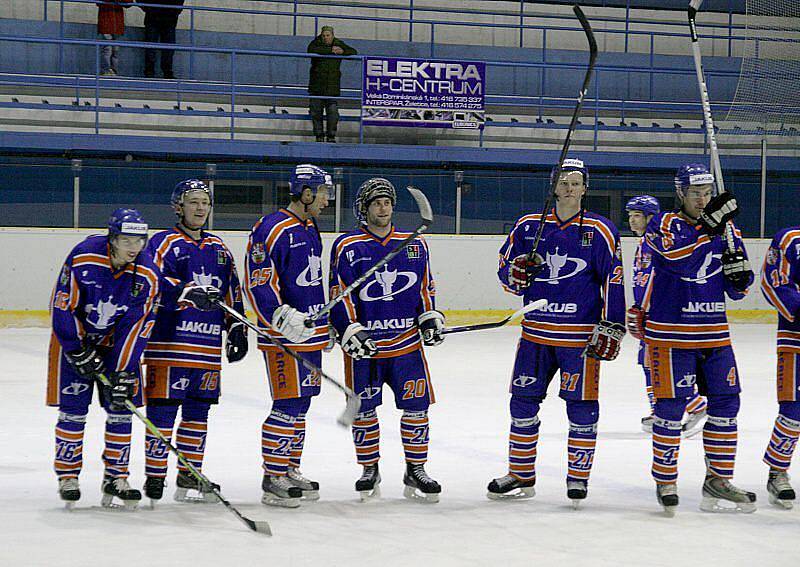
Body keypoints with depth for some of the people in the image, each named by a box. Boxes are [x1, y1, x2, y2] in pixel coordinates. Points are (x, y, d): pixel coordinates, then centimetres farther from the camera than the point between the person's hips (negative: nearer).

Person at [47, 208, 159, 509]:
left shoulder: (147, 275, -17)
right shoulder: (83, 258, -25)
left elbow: (138, 325, -15)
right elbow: (62, 308, -18)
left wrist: (124, 373, -20)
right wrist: (80, 353, -17)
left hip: (117, 341, 3)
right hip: (73, 337, -3)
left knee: (121, 409, -2)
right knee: (73, 410, -6)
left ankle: (116, 477, 10)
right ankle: (68, 477, 6)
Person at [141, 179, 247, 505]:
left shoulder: (219, 248, 18)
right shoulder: (163, 244, -3)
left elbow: (232, 291, 24)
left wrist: (236, 327, 16)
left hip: (208, 349, 7)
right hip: (169, 344, -6)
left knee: (198, 413, 11)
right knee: (162, 412, -6)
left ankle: (189, 478, 19)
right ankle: (154, 478, -1)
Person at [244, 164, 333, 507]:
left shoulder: (310, 230, 16)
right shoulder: (272, 229, -14)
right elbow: (257, 283, -19)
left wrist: (325, 324, 27)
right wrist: (284, 318, -26)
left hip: (311, 333, 9)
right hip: (284, 337, -9)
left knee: (301, 405, 13)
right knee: (288, 406, -10)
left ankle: (290, 470, 23)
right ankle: (273, 480, -4)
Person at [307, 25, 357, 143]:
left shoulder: (339, 44, 9)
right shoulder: (317, 43, 2)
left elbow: (354, 52, 4)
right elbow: (311, 50, -20)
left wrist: (342, 51, -17)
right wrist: (330, 50, -20)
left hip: (333, 87, 0)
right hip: (316, 86, 0)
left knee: (333, 113, -7)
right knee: (316, 112, 3)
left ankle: (331, 136, 3)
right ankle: (319, 136, 13)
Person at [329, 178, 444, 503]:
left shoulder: (415, 245, 10)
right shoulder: (347, 247, -1)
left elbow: (425, 287, 17)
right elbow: (339, 295, -4)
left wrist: (430, 318, 3)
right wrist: (350, 331, -13)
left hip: (407, 342, 2)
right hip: (362, 343, -2)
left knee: (416, 406, 0)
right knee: (364, 409, 4)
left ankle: (415, 471, 11)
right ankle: (369, 470, 18)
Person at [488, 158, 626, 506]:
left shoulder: (600, 231, -2)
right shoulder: (529, 227, 7)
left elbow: (613, 281, -3)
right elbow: (505, 272, 13)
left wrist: (612, 327, -8)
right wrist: (517, 274, -10)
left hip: (581, 335, -3)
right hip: (536, 332, 3)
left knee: (581, 407, -2)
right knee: (523, 402, 6)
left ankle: (578, 478, 11)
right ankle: (521, 476, 19)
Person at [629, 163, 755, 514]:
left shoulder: (727, 230, 11)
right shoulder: (663, 225, -3)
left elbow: (737, 291, 14)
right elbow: (677, 258, -25)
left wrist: (739, 271, -8)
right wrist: (708, 225, -30)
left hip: (714, 334, 5)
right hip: (670, 333, -5)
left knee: (725, 402, 6)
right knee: (671, 406, -4)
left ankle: (719, 479, 15)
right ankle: (665, 482, 5)